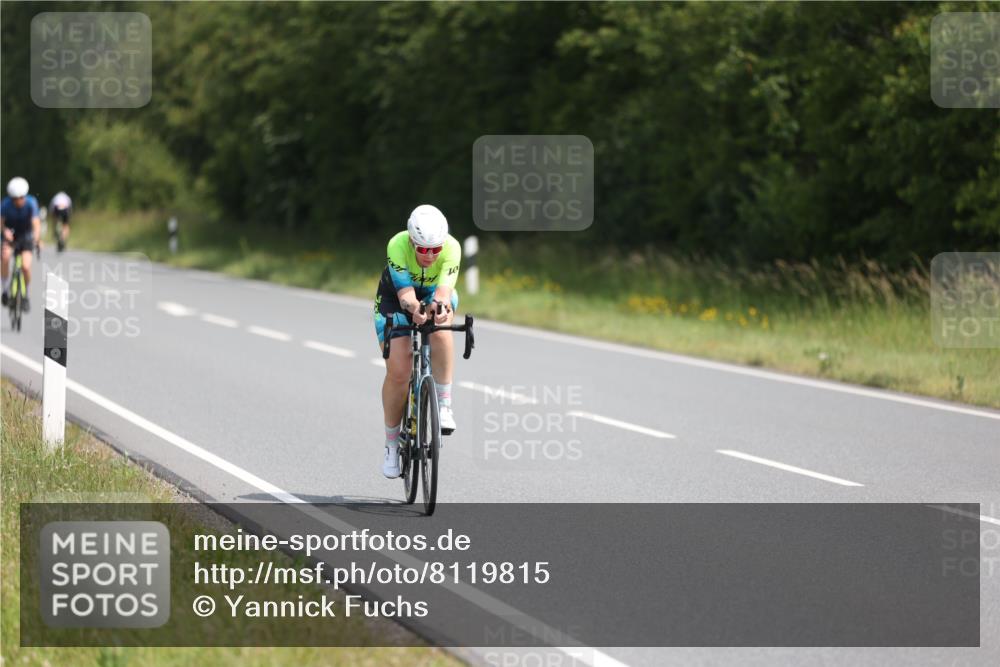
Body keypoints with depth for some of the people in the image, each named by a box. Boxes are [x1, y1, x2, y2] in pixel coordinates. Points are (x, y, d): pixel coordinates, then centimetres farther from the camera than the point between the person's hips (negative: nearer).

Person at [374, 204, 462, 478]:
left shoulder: (451, 248, -30)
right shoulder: (397, 245, -33)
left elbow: (444, 288, -42)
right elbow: (405, 292, -41)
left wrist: (439, 306, -66)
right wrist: (414, 308, -63)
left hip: (435, 296, 1)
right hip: (396, 299, -1)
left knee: (440, 331, -36)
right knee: (398, 373, -12)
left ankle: (444, 404, -25)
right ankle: (392, 443, 7)